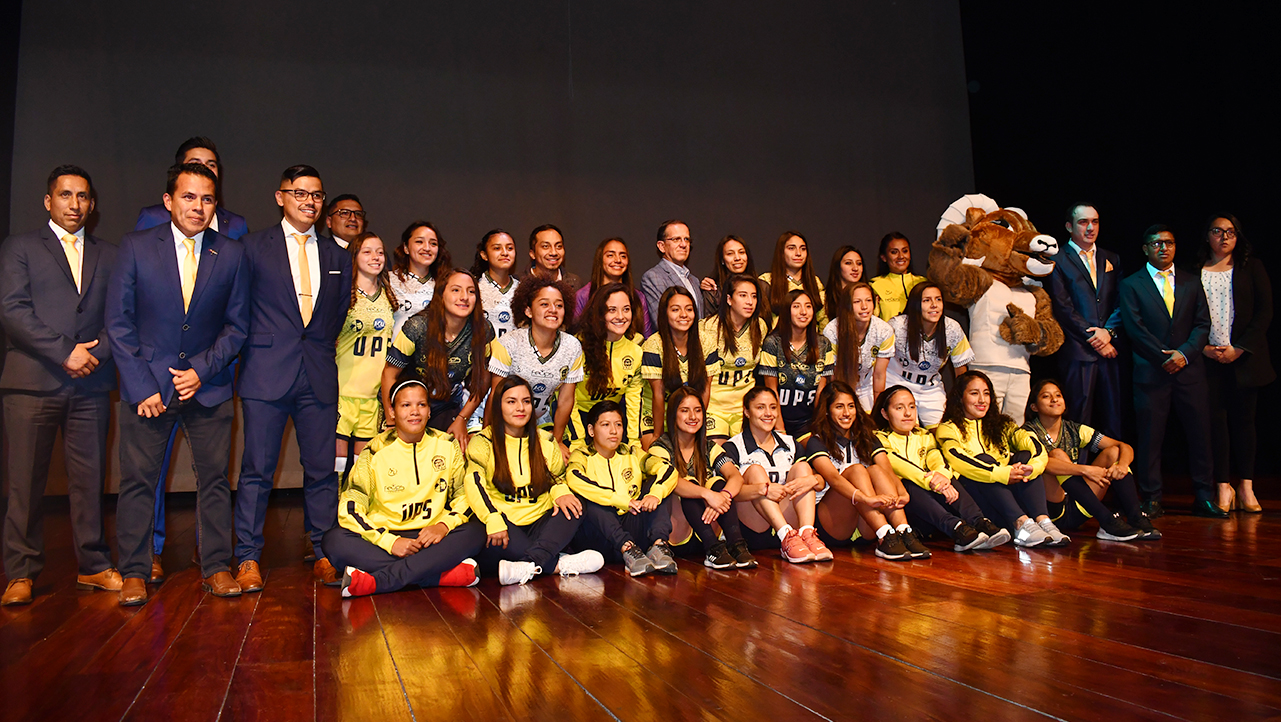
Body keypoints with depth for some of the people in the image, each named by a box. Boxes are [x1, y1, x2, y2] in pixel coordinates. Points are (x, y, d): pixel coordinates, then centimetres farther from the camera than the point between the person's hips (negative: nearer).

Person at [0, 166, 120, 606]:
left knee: (90, 479, 5)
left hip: (91, 384, 2)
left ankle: (93, 566, 13)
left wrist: (97, 352, -7)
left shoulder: (108, 255, 17)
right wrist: (65, 352, -12)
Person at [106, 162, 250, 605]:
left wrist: (202, 370, -7)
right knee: (137, 480, 3)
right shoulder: (135, 247, -1)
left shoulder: (232, 255, 2)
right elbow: (118, 323, -1)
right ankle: (134, 573, 16)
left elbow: (237, 325, 5)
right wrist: (142, 385, -8)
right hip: (147, 383, -1)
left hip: (208, 385, 1)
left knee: (214, 478, 4)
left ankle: (216, 567, 16)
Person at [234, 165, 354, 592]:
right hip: (267, 373, -2)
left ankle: (322, 554, 15)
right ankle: (248, 557, 11)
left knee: (322, 469, 4)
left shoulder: (337, 256, 15)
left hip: (319, 376, 3)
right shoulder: (254, 247, 5)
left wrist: (324, 346, 11)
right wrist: (253, 350, 4)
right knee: (257, 469, 1)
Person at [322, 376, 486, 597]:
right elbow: (350, 507, -7)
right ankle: (443, 574, -35)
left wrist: (444, 525, -14)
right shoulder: (376, 452, -1)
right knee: (334, 540, -28)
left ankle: (377, 581, -32)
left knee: (475, 533, -27)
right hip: (384, 536, -1)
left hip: (431, 537, 1)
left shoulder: (447, 446, 5)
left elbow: (468, 493, 6)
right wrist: (390, 541, -20)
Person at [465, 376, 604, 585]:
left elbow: (558, 476, 22)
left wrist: (560, 492, -6)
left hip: (540, 524, 4)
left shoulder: (546, 441, 16)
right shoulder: (482, 442, 3)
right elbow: (474, 483, -11)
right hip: (505, 525, -4)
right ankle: (560, 564, -32)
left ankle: (529, 564, -40)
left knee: (573, 509, -24)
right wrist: (494, 520, -28)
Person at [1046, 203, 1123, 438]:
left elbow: (1120, 302, 11)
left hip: (1109, 349, 5)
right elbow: (1063, 309, -7)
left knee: (1112, 417, 8)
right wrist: (1094, 340, -10)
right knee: (1079, 418, -1)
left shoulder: (1111, 259, 17)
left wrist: (1109, 331, -7)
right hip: (1078, 351, -5)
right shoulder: (1058, 261, 0)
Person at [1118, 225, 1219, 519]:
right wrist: (1166, 356, -11)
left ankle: (1204, 497, 13)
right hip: (1151, 372, -3)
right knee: (1150, 437, -1)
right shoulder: (1131, 285, 5)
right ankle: (1152, 500, 6)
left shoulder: (1192, 282, 14)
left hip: (1189, 369, 3)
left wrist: (1184, 353, -9)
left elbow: (1202, 324, 7)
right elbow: (1135, 328, -4)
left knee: (1199, 433, 3)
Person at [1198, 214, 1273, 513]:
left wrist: (1239, 348, -8)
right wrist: (1204, 348, -8)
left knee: (1243, 419, 1)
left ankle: (1246, 488, 8)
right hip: (1209, 357, 0)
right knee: (1216, 419, -3)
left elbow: (1264, 311, 3)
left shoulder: (1252, 267, 9)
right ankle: (1224, 487, 2)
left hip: (1244, 356, 0)